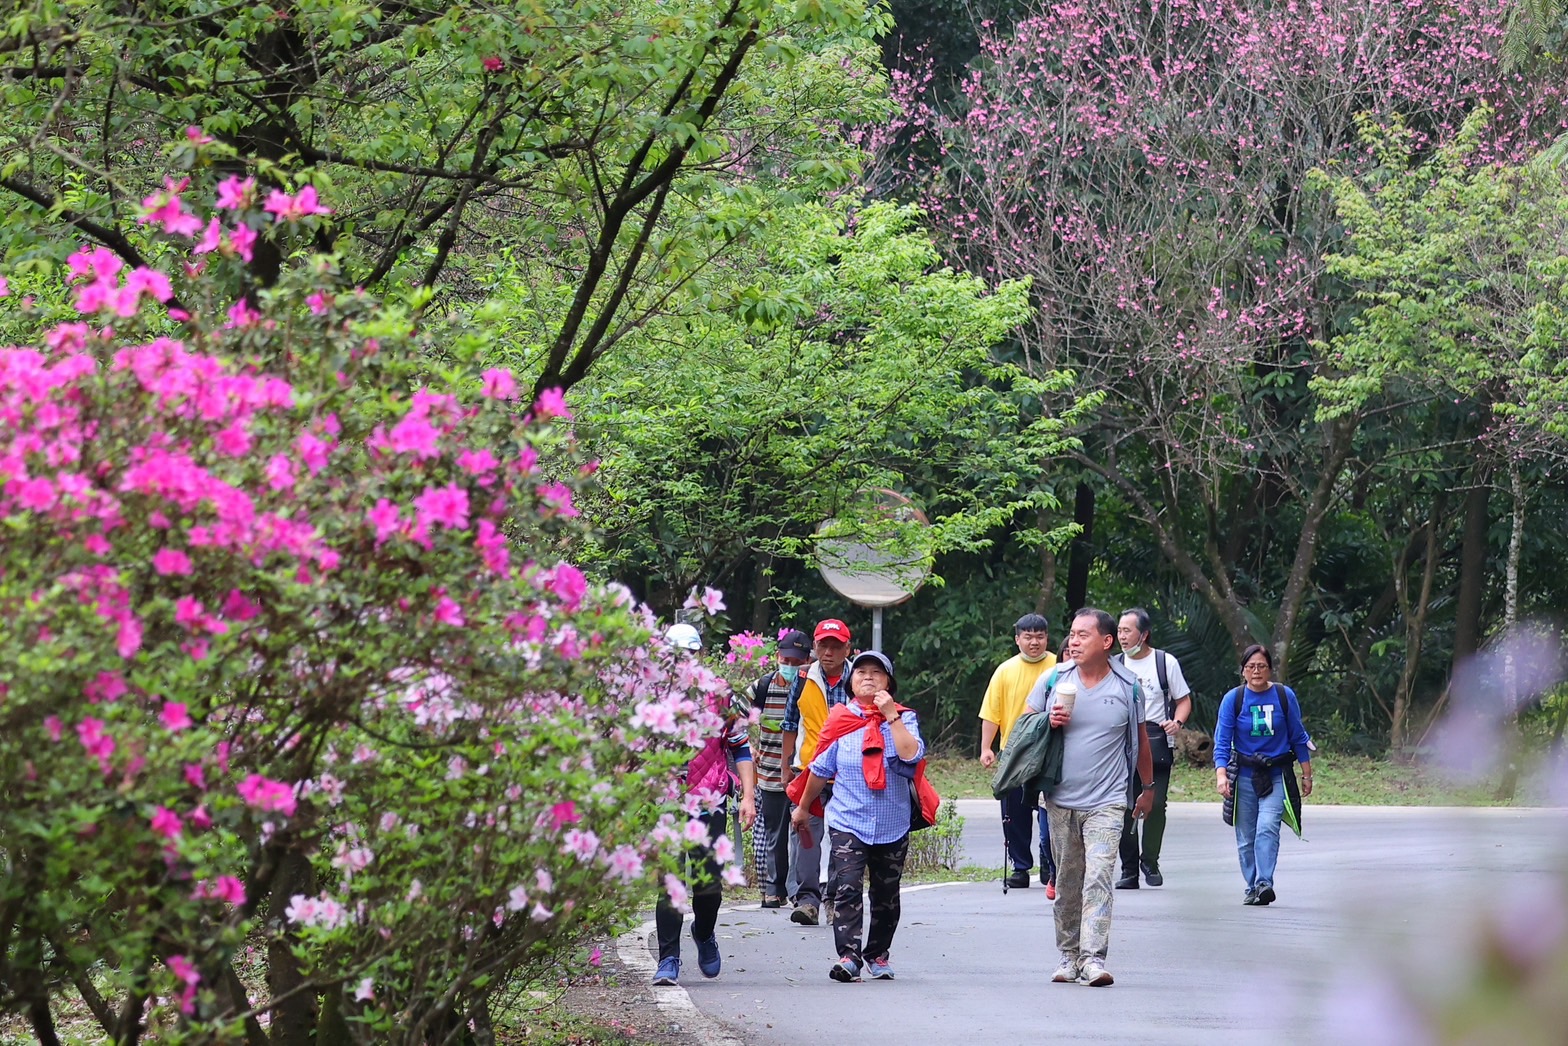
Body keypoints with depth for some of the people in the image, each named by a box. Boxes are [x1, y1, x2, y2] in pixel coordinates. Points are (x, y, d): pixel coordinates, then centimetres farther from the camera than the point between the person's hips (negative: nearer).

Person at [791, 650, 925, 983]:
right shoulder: (841, 721, 2)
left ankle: (878, 954, 26)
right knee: (847, 889, -16)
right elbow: (821, 769, 12)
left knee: (886, 894, 11)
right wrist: (803, 807, 20)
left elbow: (912, 754, -19)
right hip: (847, 821, -1)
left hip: (892, 825, 1)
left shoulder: (904, 718, 1)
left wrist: (892, 715, -18)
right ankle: (848, 957, -22)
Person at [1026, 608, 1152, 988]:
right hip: (1061, 800, 2)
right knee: (1066, 882, 8)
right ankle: (1069, 955, 18)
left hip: (1106, 803, -2)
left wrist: (1148, 787, 21)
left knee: (1098, 878, -15)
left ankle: (1093, 958, -20)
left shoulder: (1127, 687, 1)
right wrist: (1048, 723, -9)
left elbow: (1140, 738, 14)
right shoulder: (1054, 681, 3)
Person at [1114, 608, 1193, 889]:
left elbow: (1184, 700, 9)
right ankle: (1129, 869, 5)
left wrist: (1177, 722, -11)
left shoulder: (1165, 662, 4)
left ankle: (1150, 861, 9)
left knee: (1155, 805, -9)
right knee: (1125, 808, -1)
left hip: (1157, 743, -2)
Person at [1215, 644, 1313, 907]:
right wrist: (1221, 774, -18)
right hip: (1244, 776, 1)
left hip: (1277, 775, -1)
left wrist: (1307, 774, 12)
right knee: (1246, 837, 3)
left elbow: (1298, 737, 9)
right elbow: (1222, 741, -4)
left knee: (1267, 828, -19)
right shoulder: (1233, 699, -2)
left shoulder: (1285, 696, 0)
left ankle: (1264, 883, -25)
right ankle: (1251, 888, 14)